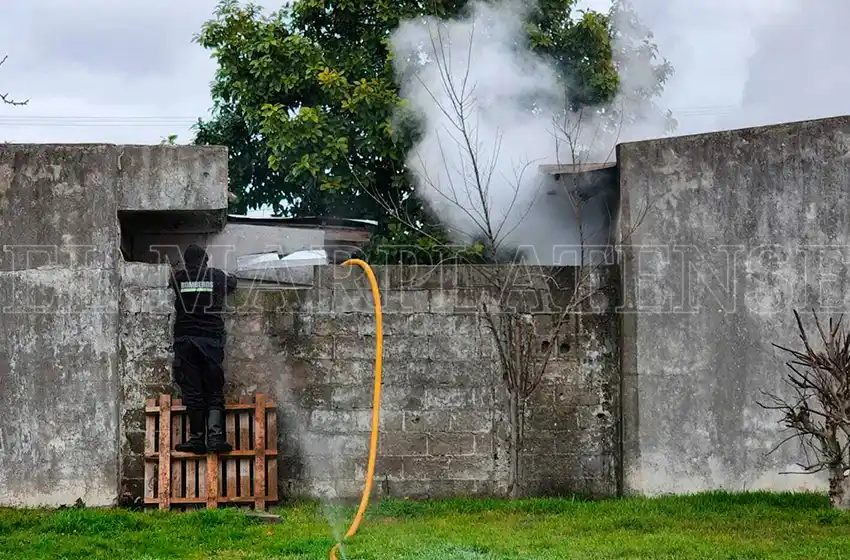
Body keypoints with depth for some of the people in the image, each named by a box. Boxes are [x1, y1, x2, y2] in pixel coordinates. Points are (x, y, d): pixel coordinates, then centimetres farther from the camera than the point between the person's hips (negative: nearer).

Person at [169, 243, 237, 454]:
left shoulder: (178, 278, 4)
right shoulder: (217, 276, 8)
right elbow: (232, 283, 29)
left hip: (185, 340, 0)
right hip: (212, 340, 0)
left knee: (192, 391, 1)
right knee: (214, 391, 2)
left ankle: (197, 437, -3)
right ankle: (215, 435, -14)